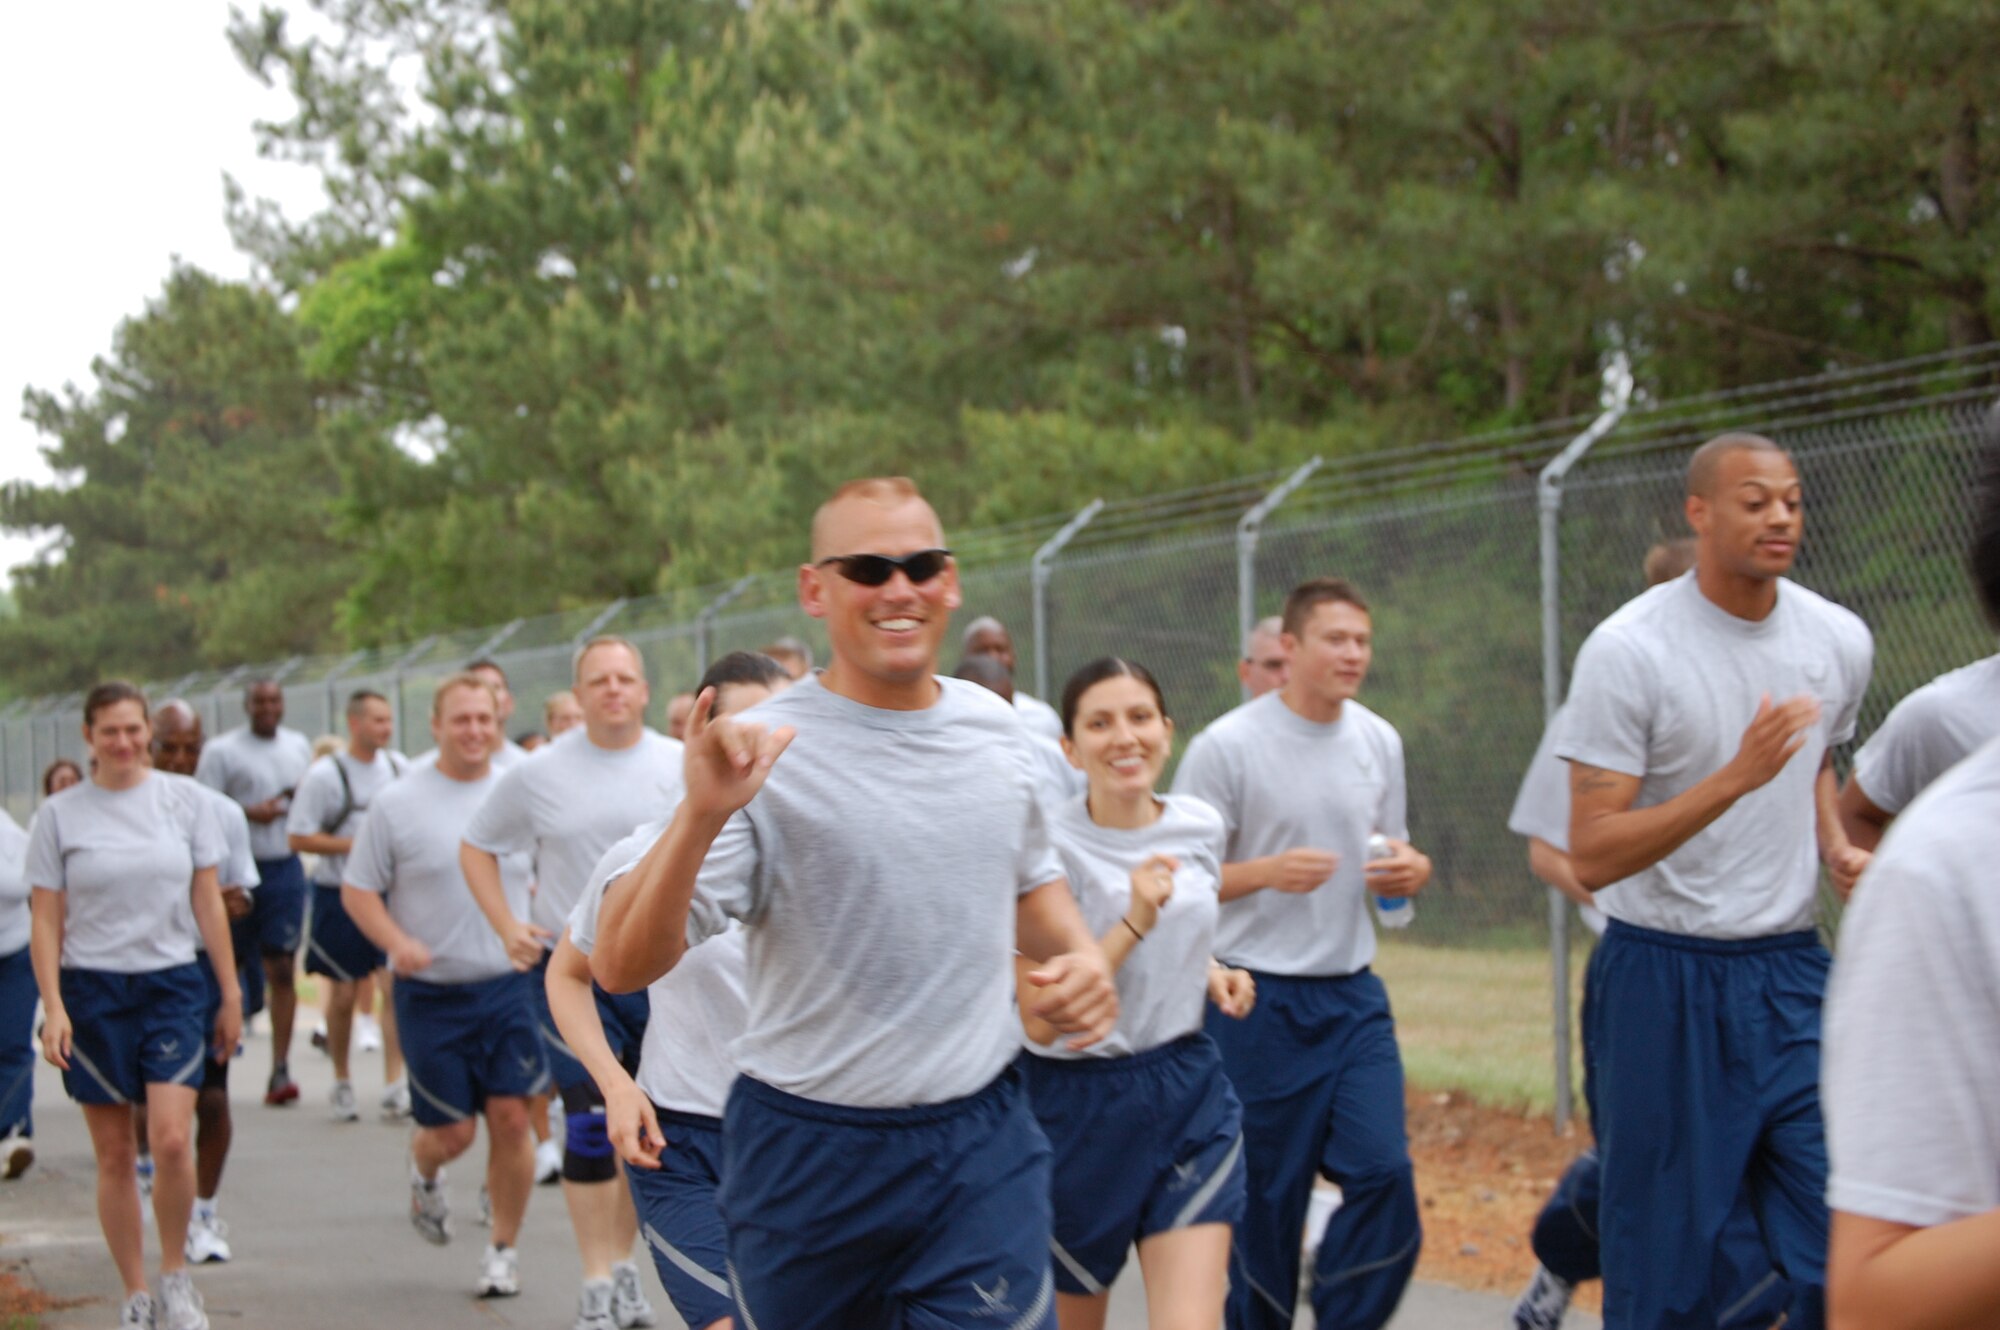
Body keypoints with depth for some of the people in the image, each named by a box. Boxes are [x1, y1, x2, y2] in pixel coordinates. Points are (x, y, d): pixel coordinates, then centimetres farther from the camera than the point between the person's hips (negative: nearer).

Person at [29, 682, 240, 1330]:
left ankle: (175, 1275, 6)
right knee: (114, 1157, 4)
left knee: (172, 1141, -15)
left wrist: (230, 995, 8)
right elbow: (46, 920, 1)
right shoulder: (60, 815, 1)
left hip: (173, 985, 0)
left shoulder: (182, 801, 4)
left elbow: (208, 903, 9)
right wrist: (53, 1006, -8)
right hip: (93, 990, 0)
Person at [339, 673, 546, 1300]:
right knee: (453, 1131, 0)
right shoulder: (398, 803, -2)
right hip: (431, 992, -2)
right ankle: (423, 1175, 37)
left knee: (511, 1117, -5)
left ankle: (503, 1248, 12)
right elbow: (357, 889, 1)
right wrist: (397, 942, -16)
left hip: (509, 985, 2)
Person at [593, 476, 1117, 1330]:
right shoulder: (763, 753, -11)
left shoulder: (994, 725, 6)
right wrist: (701, 815, -33)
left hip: (984, 1140, 3)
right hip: (810, 1156, -3)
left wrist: (1082, 955, 5)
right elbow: (622, 966, -18)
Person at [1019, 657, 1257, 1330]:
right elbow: (1041, 1021, -19)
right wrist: (1134, 923, -26)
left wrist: (1213, 973, 2)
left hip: (1190, 1097, 3)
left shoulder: (1203, 826, 2)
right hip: (1077, 1104, -3)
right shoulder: (1048, 845, -15)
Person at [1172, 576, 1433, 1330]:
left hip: (1354, 994, 5)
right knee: (1268, 1192, 3)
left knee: (1382, 1171, -7)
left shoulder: (1379, 742, 8)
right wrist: (1269, 872, -23)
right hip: (1259, 1000, -4)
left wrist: (1413, 868, -4)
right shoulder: (1227, 746, -9)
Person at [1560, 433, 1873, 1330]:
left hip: (1793, 973, 5)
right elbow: (1591, 857, -16)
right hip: (1667, 980, -5)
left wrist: (1837, 848, 7)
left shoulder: (1840, 641, 6)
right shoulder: (1629, 650, -12)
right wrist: (1736, 778, -25)